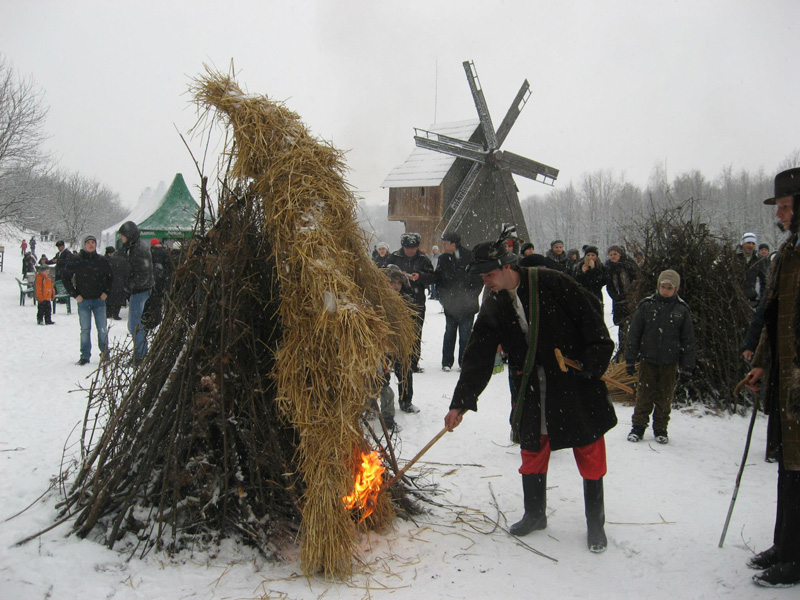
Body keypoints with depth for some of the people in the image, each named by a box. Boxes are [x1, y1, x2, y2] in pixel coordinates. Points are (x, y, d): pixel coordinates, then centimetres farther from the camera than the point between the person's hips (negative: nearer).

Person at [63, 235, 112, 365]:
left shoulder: (102, 261, 3)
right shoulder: (76, 261, -2)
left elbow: (110, 277, 15)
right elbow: (65, 278, 6)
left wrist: (106, 292, 3)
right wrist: (75, 294, -1)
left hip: (99, 300, 1)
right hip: (83, 301, -1)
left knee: (102, 328, 1)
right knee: (85, 329, 2)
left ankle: (105, 353, 12)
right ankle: (85, 356, 9)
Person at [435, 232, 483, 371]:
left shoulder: (469, 257, -7)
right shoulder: (443, 259, 6)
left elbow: (479, 278, -2)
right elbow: (438, 280, 10)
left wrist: (471, 296, -6)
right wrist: (443, 298, 0)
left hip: (467, 304, -3)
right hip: (450, 306, 3)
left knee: (465, 334, 0)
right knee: (449, 333, 8)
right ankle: (447, 362, 16)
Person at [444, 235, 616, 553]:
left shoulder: (550, 283, -13)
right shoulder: (492, 307, 0)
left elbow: (590, 316, -8)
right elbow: (478, 358, 0)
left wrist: (595, 362, -13)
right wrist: (461, 403, -4)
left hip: (577, 386, -4)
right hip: (531, 392, 4)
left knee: (590, 455, 5)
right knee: (532, 452, 11)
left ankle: (595, 523, 22)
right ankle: (534, 514, 32)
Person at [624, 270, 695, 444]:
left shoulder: (682, 310, 0)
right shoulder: (646, 306, -2)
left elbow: (688, 341, 4)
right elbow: (634, 334, 1)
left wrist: (687, 367, 0)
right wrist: (630, 359, -1)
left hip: (669, 363, 1)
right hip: (647, 360, 0)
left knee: (665, 397, 8)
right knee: (644, 395, 5)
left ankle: (660, 428, 23)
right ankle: (638, 426, 18)